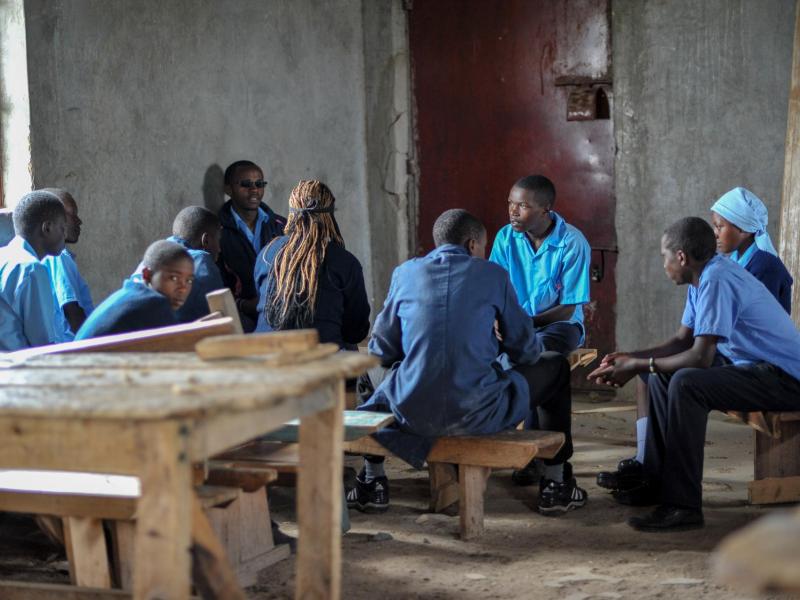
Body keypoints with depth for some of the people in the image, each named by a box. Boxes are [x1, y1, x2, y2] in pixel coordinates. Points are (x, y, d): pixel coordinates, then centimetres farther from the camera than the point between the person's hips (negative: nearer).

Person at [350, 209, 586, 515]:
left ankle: (373, 481, 39)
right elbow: (527, 350, 7)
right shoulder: (492, 275, 2)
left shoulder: (406, 273, 7)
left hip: (412, 413, 2)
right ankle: (555, 484, 28)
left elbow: (381, 349, 12)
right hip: (479, 415, -2)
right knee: (556, 367, 24)